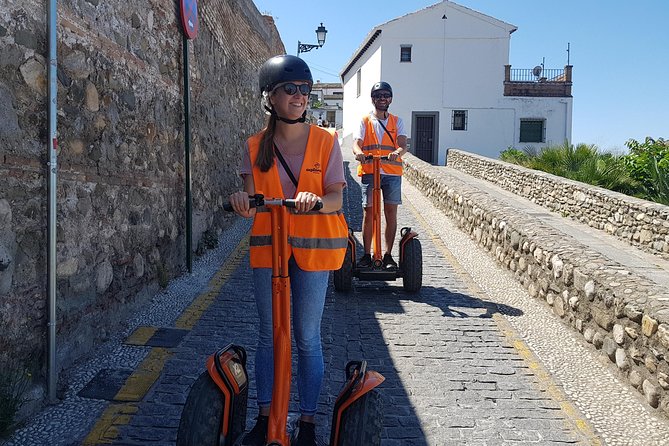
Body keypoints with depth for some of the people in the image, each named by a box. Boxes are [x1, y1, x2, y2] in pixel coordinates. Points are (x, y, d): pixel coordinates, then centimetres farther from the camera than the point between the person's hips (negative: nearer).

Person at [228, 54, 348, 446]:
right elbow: (252, 200, -1)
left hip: (312, 248, -2)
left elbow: (336, 198, -7)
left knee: (307, 339, 5)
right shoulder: (256, 146, 3)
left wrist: (316, 200, -29)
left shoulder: (325, 141, -2)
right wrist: (244, 203, -25)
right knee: (269, 336, 11)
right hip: (267, 247, 2)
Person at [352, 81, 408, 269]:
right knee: (369, 212, -3)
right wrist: (359, 152, -28)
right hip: (369, 171, -1)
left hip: (392, 172, 1)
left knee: (391, 213, 2)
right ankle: (366, 254, 7)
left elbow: (403, 144, -3)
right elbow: (356, 143, -3)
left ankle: (388, 255, 11)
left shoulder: (397, 121, 12)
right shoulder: (365, 121, 10)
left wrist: (397, 152, -27)